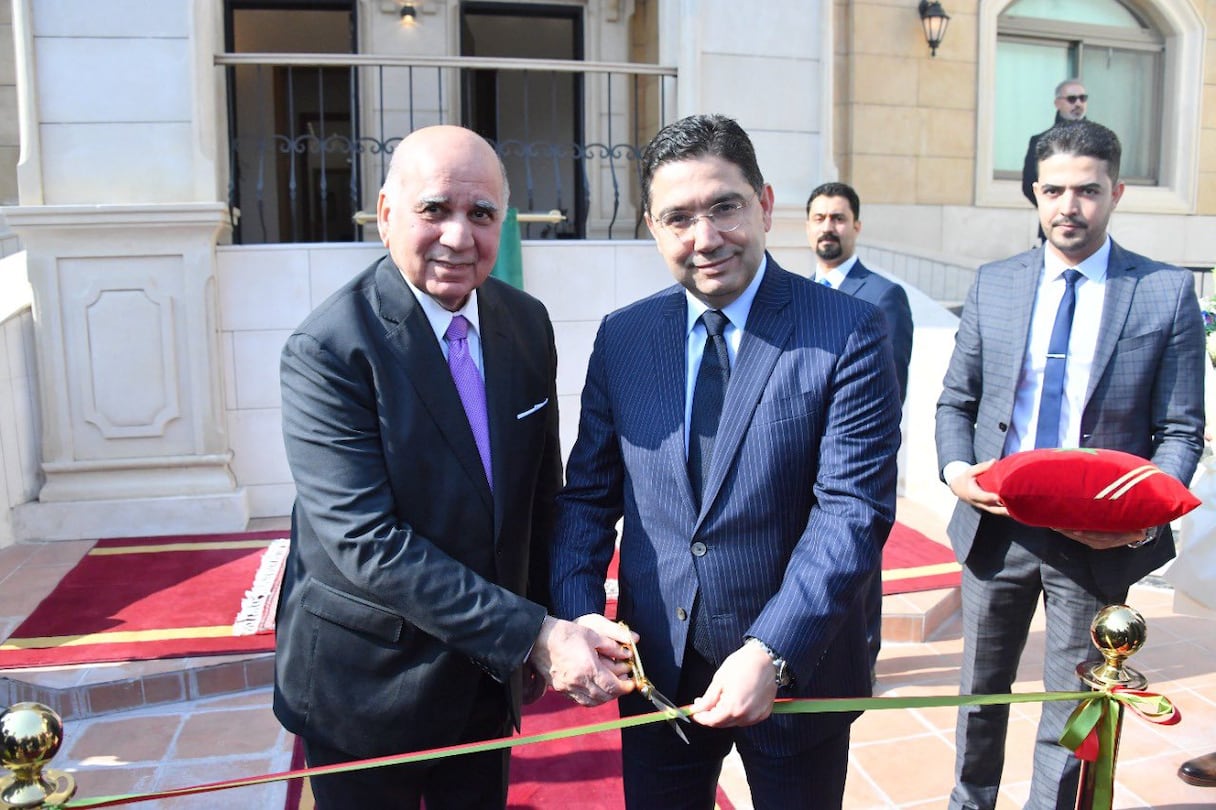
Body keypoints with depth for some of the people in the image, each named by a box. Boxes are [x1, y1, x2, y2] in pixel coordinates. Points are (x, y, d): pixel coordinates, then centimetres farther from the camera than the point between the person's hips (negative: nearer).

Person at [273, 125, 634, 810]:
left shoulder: (528, 324, -2)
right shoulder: (328, 350, -21)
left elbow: (542, 490, 6)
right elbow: (365, 540, -26)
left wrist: (550, 639, 7)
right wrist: (534, 636, -28)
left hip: (489, 672, 5)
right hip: (366, 685, -5)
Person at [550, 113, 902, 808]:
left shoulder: (848, 333, -11)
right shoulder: (621, 339, 0)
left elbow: (854, 508, -16)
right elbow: (587, 495, 4)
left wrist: (774, 653, -24)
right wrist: (577, 617, -11)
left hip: (796, 668, -2)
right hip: (655, 673, 3)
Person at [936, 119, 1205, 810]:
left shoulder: (1167, 292, -3)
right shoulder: (994, 285, 3)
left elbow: (1181, 431, -3)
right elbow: (956, 402, 7)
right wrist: (956, 469, -12)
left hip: (1097, 539, -2)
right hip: (995, 526, 3)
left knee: (1071, 716, 11)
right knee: (981, 690, 19)